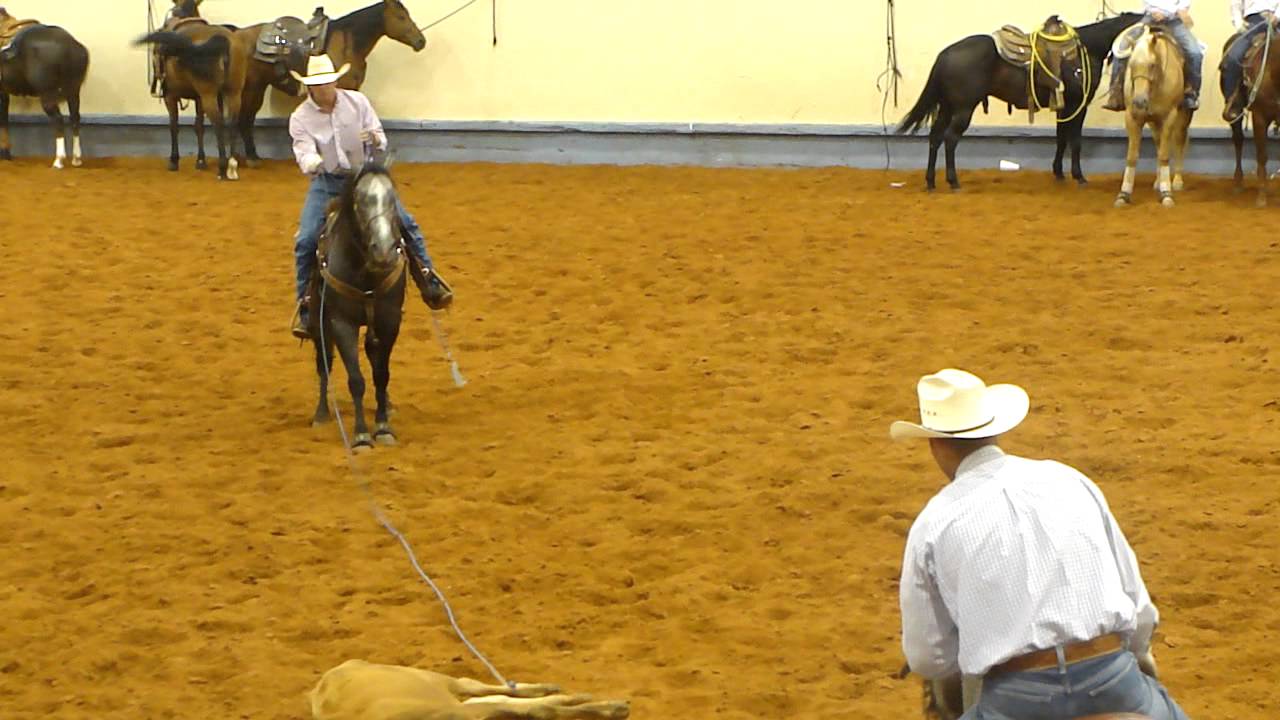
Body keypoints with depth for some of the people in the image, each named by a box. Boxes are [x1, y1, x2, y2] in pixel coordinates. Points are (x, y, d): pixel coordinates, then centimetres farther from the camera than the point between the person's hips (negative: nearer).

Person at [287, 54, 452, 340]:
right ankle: (305, 306, -3)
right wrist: (310, 163, -44)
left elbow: (381, 141, -3)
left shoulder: (357, 102, -5)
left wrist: (375, 139, -28)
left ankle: (429, 281, 5)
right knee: (305, 240, -16)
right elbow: (304, 154, -20)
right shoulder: (301, 118, -9)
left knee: (406, 223, -11)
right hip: (327, 182, -1)